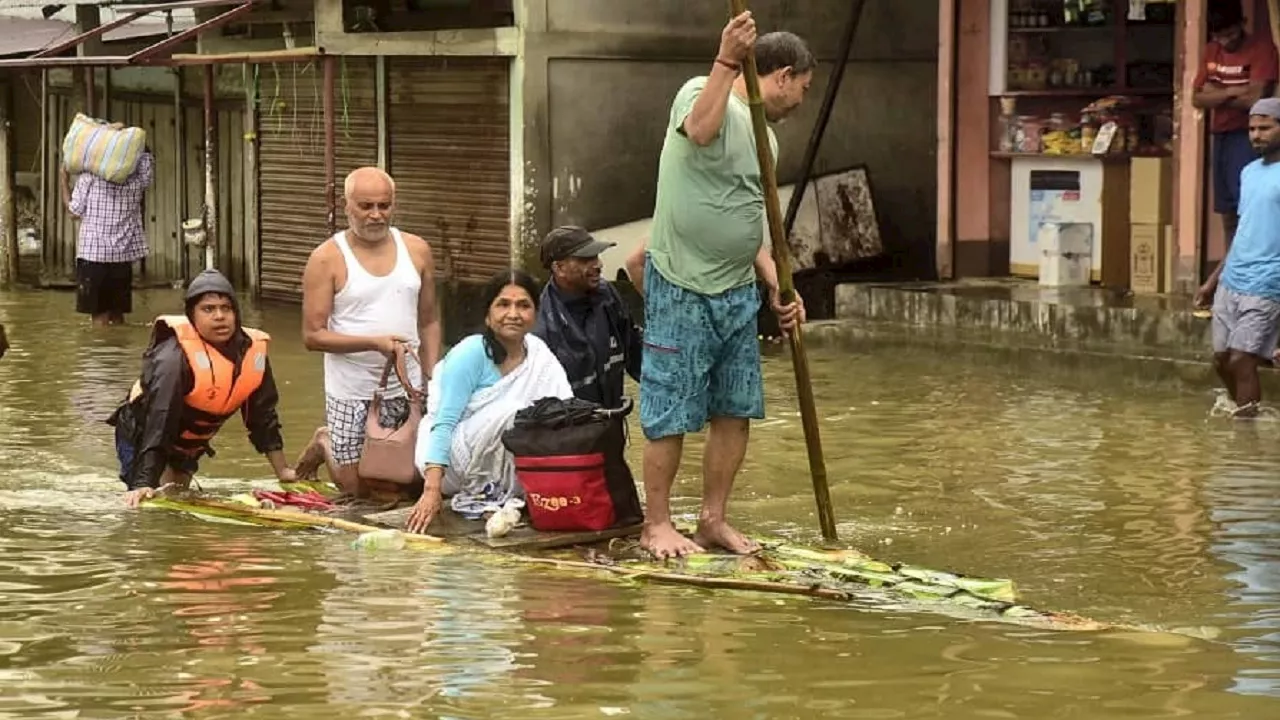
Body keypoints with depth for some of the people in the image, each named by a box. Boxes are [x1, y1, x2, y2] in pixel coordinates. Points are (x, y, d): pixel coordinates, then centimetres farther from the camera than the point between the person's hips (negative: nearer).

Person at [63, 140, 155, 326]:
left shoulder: (88, 175, -9)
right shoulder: (135, 178, -1)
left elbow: (75, 209, -3)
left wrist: (64, 181, 8)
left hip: (93, 254, -3)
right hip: (123, 255, 3)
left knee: (99, 314, -1)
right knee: (118, 313, 11)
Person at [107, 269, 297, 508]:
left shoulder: (252, 351, -12)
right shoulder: (174, 357, -33)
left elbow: (263, 416, 0)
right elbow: (158, 423, -38)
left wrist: (282, 471, 4)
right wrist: (144, 484, -44)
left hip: (188, 446, 7)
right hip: (140, 435, -7)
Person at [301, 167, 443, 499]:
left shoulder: (417, 250, 4)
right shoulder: (327, 259, -9)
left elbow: (429, 321, 11)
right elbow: (312, 336, -11)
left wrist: (433, 380, 2)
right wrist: (375, 342, -22)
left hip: (407, 388, 4)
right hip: (352, 393, -4)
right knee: (357, 490, 2)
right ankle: (325, 442, 33)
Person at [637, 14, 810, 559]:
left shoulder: (764, 137, 17)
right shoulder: (699, 92, -7)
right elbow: (701, 130, -32)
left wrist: (777, 288, 9)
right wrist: (726, 60, -34)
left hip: (738, 293, 8)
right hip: (681, 291, -8)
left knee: (735, 411, 10)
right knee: (669, 415, -1)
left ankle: (713, 520, 21)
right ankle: (657, 525, 9)